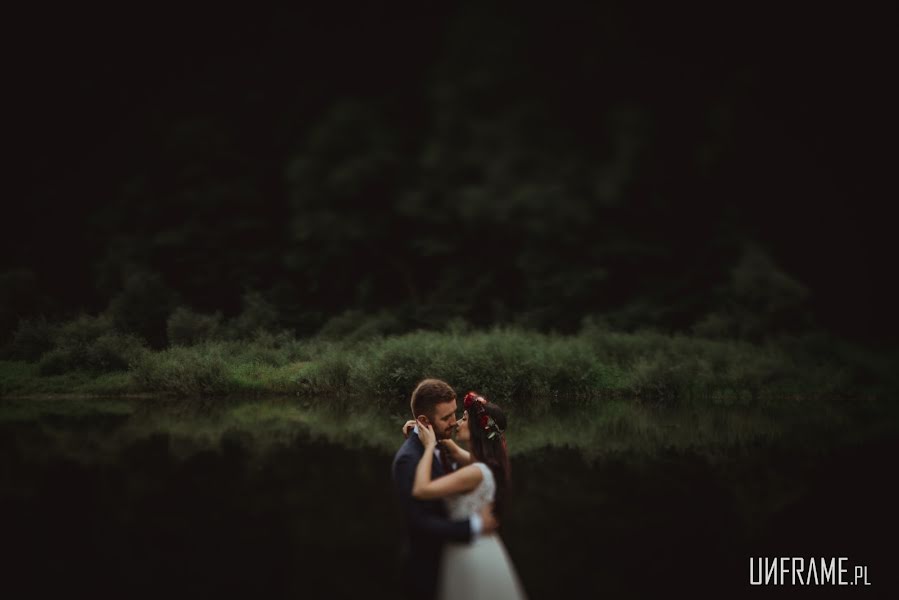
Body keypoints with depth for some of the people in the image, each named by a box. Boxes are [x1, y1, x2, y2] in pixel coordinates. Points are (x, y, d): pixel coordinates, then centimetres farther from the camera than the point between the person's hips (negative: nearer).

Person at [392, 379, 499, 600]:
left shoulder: (437, 447, 2)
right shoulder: (409, 459, -26)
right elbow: (421, 522, -29)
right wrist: (475, 525, -26)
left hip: (446, 559, 8)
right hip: (428, 567, -8)